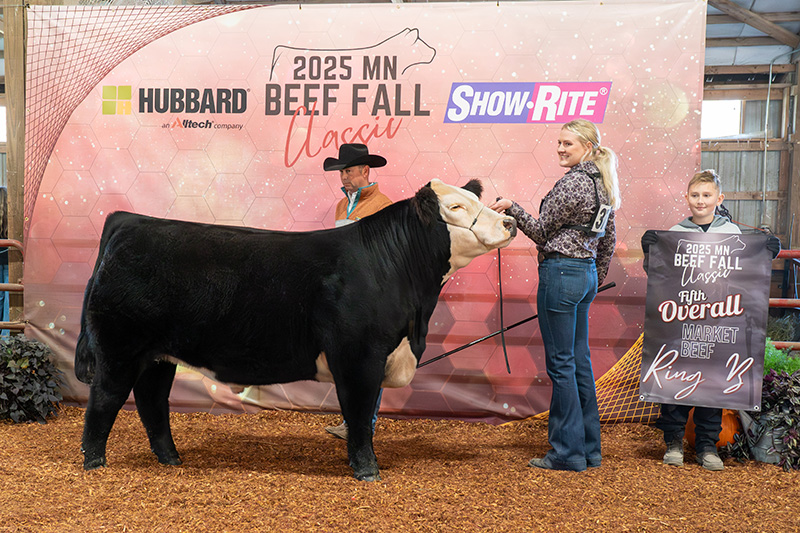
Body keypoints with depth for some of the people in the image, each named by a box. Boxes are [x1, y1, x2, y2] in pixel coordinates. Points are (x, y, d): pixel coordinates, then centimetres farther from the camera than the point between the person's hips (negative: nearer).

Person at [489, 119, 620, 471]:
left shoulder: (572, 183, -15)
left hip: (561, 273, -10)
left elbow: (541, 231, -11)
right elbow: (609, 242, 19)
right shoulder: (602, 184, 14)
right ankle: (589, 448, 22)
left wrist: (511, 207, -8)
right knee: (580, 361, 14)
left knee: (561, 363, -3)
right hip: (587, 273, 10)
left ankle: (567, 453, 4)